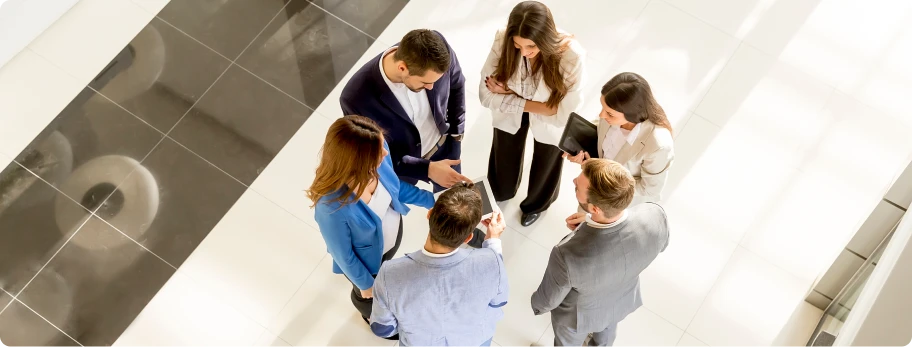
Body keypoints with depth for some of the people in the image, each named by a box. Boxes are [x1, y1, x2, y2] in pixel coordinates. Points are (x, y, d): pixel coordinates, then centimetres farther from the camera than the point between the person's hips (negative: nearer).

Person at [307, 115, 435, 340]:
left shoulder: (376, 158, -31)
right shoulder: (332, 207, -46)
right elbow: (343, 254, -25)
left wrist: (431, 200, -4)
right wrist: (365, 284, -9)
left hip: (393, 231, 4)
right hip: (366, 258, -4)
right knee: (370, 296, 31)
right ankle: (371, 315, 67)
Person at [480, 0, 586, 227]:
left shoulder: (571, 55, -39)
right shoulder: (503, 41, -33)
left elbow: (563, 112, -30)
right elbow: (487, 94, -23)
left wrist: (511, 95, -27)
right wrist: (523, 104, -29)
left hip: (549, 123, -1)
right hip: (510, 113, 1)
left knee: (545, 164, 28)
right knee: (504, 160, 28)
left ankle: (536, 203, 64)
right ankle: (500, 192, 66)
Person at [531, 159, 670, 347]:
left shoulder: (568, 256, -47)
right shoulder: (654, 216, -36)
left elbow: (548, 299, -24)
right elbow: (659, 244, -9)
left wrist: (537, 305, 0)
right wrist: (593, 222, -13)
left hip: (579, 314, -3)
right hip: (622, 300, 3)